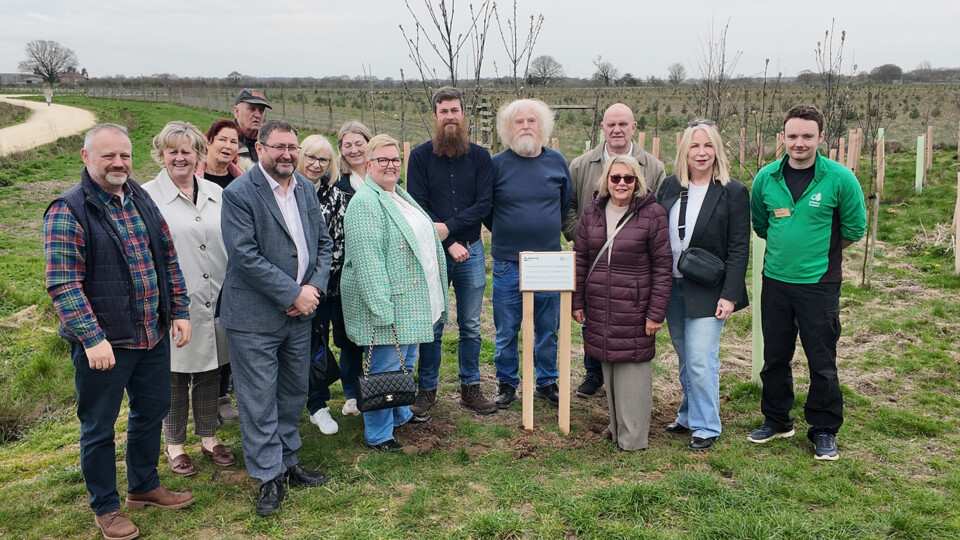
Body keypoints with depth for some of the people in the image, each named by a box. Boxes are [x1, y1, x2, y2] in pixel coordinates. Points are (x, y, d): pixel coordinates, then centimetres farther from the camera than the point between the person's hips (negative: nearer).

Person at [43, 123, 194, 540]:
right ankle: (105, 506, 27)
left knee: (152, 411, 19)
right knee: (99, 427, 9)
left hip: (154, 334, 7)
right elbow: (62, 284, -18)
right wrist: (93, 339, -24)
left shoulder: (142, 200, 7)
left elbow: (168, 258, 13)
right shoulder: (67, 211, -13)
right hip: (102, 343, -6)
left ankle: (144, 486, 40)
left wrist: (179, 311, 8)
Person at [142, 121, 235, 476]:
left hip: (215, 300, 4)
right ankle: (174, 446, 25)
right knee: (174, 375, 8)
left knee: (210, 371, 15)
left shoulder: (215, 193, 7)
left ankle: (208, 438, 31)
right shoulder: (148, 196, -6)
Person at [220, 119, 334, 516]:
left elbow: (323, 241, 11)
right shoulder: (239, 193, -13)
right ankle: (269, 477, 17)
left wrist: (315, 286, -6)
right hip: (255, 316, -6)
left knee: (294, 393, 17)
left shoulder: (306, 188, 7)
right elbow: (245, 256, -20)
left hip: (299, 312, 7)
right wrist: (293, 293, -20)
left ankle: (287, 462, 34)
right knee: (259, 400, 3)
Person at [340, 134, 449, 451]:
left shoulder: (402, 196, 14)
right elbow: (366, 260, -22)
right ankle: (378, 434, 15)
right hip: (387, 303, -9)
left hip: (412, 303, 9)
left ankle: (400, 414, 39)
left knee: (406, 362, 21)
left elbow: (425, 240, 23)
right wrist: (381, 308, -26)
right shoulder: (365, 203, -16)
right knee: (385, 368, 1)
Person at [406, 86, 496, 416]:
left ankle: (470, 388, 23)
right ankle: (427, 390, 18)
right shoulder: (420, 156, 0)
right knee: (431, 326, 4)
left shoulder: (480, 156, 5)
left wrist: (449, 227, -14)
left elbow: (484, 204, -3)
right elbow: (417, 206, -6)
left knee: (471, 326, 10)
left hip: (471, 251, 2)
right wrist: (448, 244, -11)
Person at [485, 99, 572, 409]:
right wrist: (504, 233, 9)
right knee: (506, 331, 7)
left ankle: (547, 383, 27)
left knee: (547, 329, 12)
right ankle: (507, 384, 25)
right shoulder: (497, 164, -4)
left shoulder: (556, 162, 4)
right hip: (507, 264, -2)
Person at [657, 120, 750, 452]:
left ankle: (706, 426, 10)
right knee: (685, 360, 15)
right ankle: (689, 415, 30)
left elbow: (739, 250, -8)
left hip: (707, 292, -4)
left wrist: (730, 295, -14)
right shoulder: (670, 187, 5)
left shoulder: (733, 193, -6)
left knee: (701, 360, -5)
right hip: (673, 288, 5)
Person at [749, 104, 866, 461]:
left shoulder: (840, 178, -10)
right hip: (775, 281, 3)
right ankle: (777, 421, 31)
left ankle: (824, 431, 22)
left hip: (819, 284, -3)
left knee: (822, 361, 5)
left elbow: (854, 229, 1)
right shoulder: (766, 178, 0)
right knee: (775, 356, 13)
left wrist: (819, 251, 7)